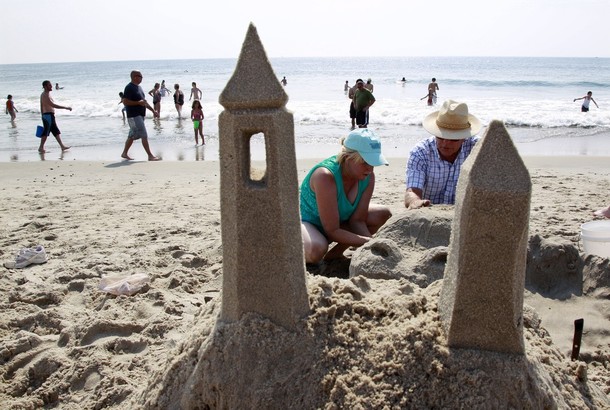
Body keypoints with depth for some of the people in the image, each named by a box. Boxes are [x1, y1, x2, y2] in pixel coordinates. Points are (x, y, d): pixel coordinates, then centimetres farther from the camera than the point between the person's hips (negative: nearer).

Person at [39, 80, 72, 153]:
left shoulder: (43, 95, 16)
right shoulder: (46, 95, -16)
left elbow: (41, 107, 20)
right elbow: (54, 105, -25)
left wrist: (43, 117, 23)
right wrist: (66, 108, -24)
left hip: (46, 115, 10)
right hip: (49, 115, -10)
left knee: (56, 132, 11)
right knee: (46, 132, -4)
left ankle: (62, 146, 14)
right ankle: (41, 148, 2)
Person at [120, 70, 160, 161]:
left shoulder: (139, 87, 17)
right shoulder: (129, 88, -12)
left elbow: (144, 101, 24)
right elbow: (125, 102, -19)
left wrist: (152, 110, 17)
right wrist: (138, 102, -21)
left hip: (140, 115, 9)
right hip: (134, 116, -9)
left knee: (133, 136, 14)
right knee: (144, 136, -10)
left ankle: (124, 153, 24)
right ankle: (150, 156, -7)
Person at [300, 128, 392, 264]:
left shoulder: (368, 177, -14)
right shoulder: (326, 176, -35)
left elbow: (357, 220, -10)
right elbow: (332, 231, -31)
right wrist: (369, 241, -34)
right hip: (304, 220, -7)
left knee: (384, 214, -4)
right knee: (317, 249, -41)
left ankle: (336, 252, 0)